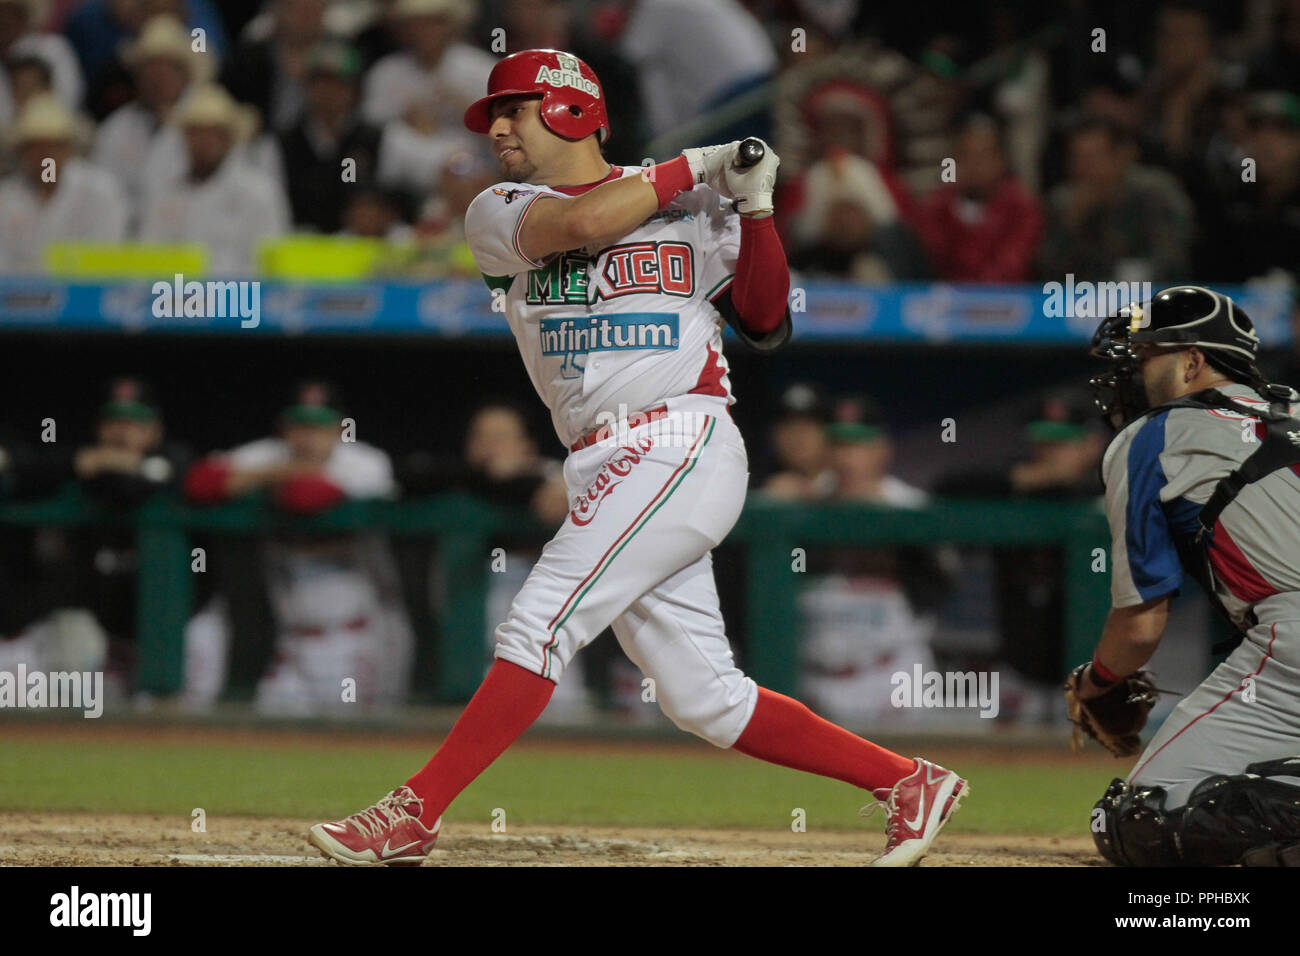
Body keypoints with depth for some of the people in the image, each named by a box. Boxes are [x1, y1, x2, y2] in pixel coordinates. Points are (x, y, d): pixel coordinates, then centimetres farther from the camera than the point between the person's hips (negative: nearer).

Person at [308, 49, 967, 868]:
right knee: (704, 700, 2)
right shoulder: (499, 216, 11)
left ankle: (413, 815, -16)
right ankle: (910, 784, 12)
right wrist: (697, 166, -4)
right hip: (609, 475, 5)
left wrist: (754, 205, -4)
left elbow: (765, 324, 6)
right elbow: (581, 224, -9)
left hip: (684, 450, -5)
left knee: (540, 624, -17)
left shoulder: (695, 210, 7)